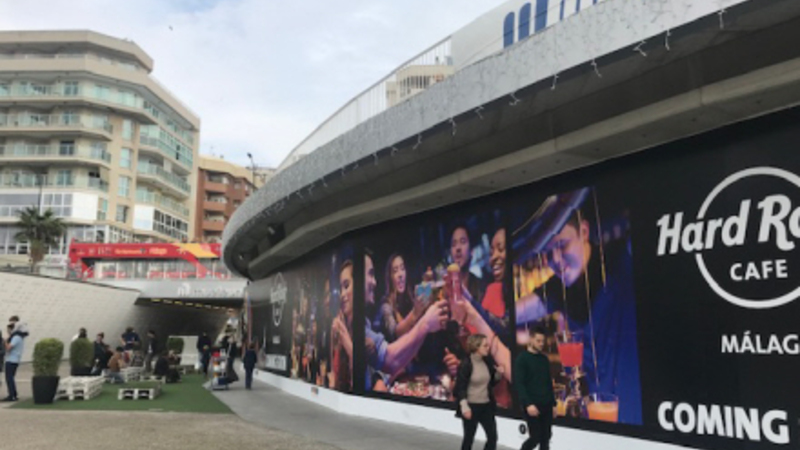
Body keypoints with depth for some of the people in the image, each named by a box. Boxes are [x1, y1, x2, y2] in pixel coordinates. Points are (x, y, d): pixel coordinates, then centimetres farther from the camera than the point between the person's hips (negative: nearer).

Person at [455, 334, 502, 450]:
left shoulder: (488, 362, 2)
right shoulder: (466, 364, -16)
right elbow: (460, 387, -16)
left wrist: (499, 374, -4)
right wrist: (464, 407, -23)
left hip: (486, 405, 6)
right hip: (471, 406, -6)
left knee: (493, 437, 5)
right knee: (469, 437, 8)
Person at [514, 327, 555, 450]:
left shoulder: (544, 359, 11)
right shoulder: (522, 358, -8)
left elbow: (549, 383, 17)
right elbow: (519, 384, -14)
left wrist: (553, 404, 13)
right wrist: (528, 404, -23)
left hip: (546, 405, 6)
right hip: (532, 406, -6)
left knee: (546, 438, 7)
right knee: (535, 437, -5)